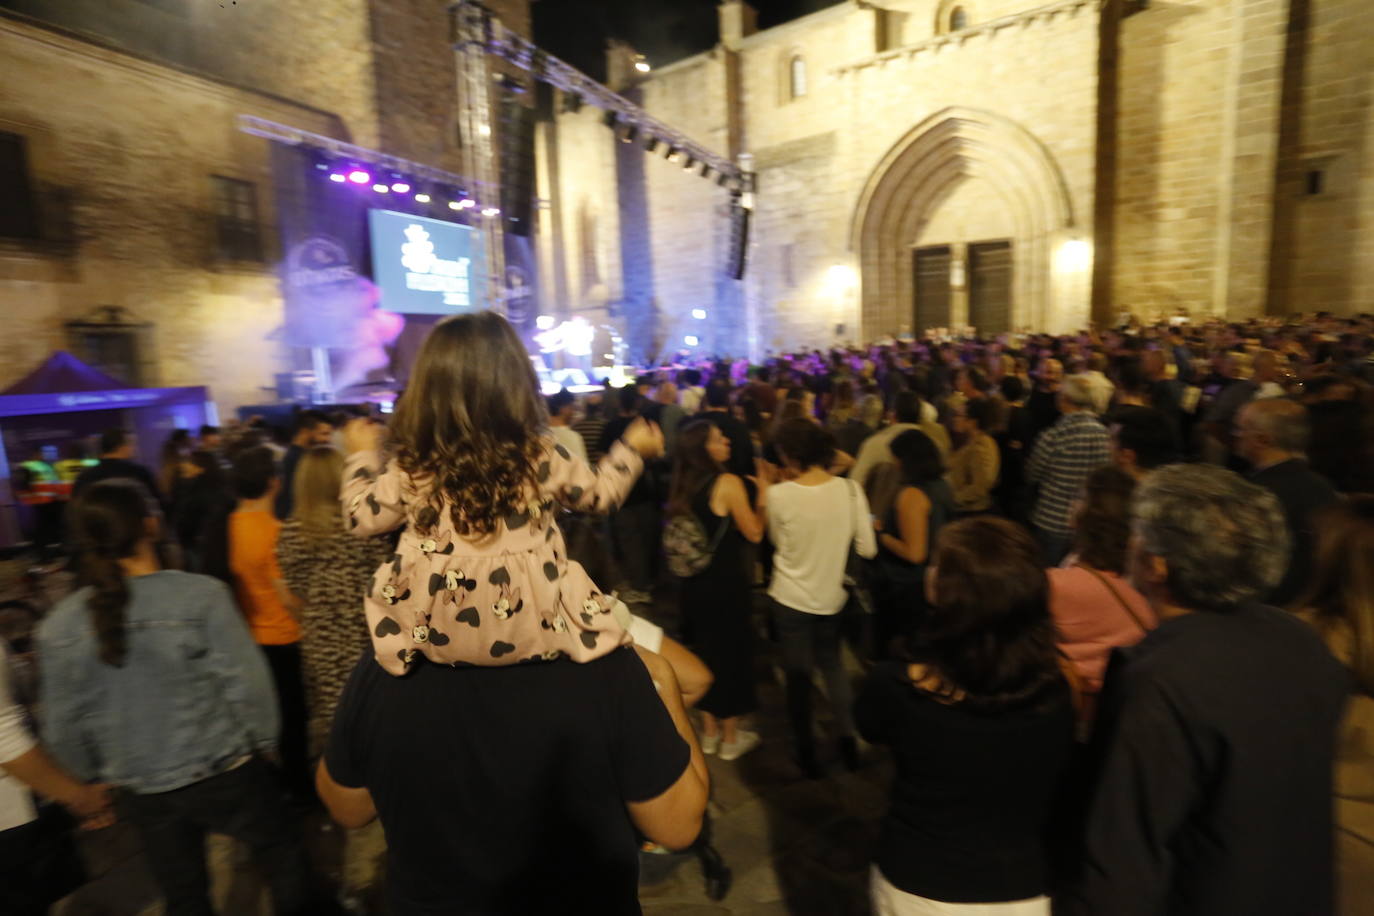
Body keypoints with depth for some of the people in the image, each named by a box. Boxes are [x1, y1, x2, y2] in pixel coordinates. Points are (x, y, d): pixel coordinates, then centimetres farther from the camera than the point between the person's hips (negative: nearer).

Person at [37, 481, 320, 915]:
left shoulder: (59, 625, -10)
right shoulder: (200, 595, -22)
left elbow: (64, 728, 0)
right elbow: (246, 684, -18)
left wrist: (96, 780, 18)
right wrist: (263, 744, 0)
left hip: (144, 793, 4)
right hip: (224, 776, -4)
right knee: (280, 850, 21)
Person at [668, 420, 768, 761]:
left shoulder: (683, 485, 2)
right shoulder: (728, 483, -18)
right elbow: (754, 533, -14)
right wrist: (763, 497, -4)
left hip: (694, 583, 6)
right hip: (725, 585, -6)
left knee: (704, 652, 19)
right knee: (732, 653, 11)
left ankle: (709, 732, 34)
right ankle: (731, 739, 25)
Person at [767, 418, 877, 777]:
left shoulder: (779, 495, -20)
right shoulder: (850, 489, -15)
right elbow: (867, 549, -9)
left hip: (791, 599, -2)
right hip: (832, 597, 3)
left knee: (798, 676, 15)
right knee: (833, 665, 26)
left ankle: (806, 751, 30)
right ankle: (848, 739, 31)